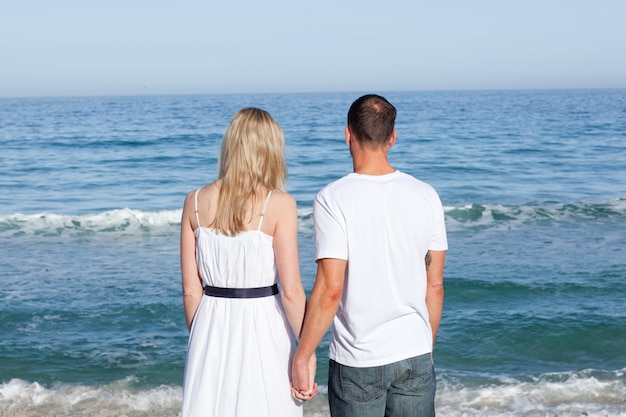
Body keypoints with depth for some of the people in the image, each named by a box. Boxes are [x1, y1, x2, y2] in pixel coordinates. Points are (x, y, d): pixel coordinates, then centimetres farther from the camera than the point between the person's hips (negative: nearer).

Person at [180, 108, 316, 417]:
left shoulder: (195, 202, 1)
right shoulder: (279, 204, -10)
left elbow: (190, 291, 4)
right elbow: (291, 291, -13)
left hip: (211, 332, 4)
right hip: (262, 326, -4)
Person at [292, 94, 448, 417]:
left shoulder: (333, 200, -13)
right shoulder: (426, 196, 0)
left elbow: (330, 290, -18)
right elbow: (435, 286, 5)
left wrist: (301, 357, -8)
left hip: (357, 363, -3)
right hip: (416, 356, 4)